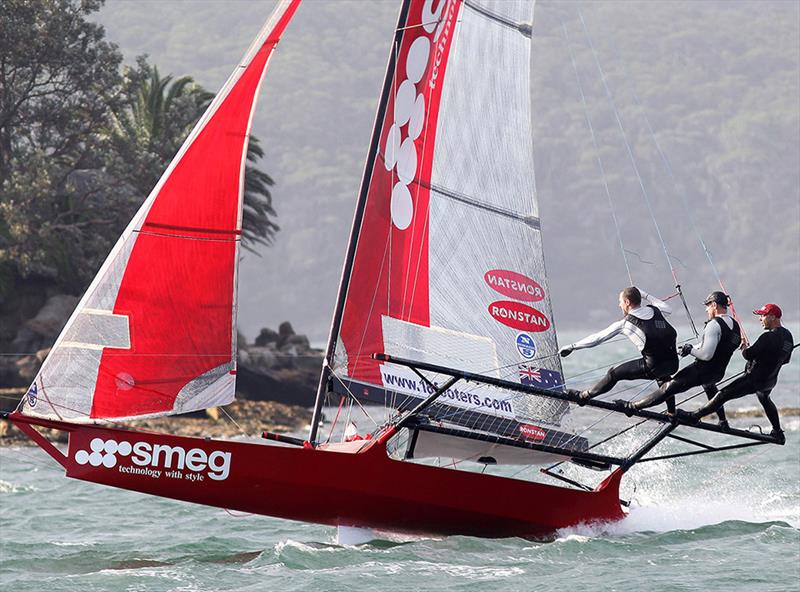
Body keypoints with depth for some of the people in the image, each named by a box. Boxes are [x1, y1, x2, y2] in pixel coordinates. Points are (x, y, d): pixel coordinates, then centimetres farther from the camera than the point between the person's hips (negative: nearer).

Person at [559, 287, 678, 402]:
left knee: (614, 373, 9)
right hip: (673, 365, 5)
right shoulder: (655, 310, 7)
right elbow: (668, 309, 33)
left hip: (653, 367, -5)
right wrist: (644, 295, 36)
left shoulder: (624, 324, -4)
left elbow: (597, 338, 3)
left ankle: (583, 396, 21)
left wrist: (572, 346, 13)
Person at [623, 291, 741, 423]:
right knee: (708, 385, 43)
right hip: (719, 373, 9)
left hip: (701, 371, -9)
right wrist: (693, 347, 14)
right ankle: (723, 421, 50)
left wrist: (691, 350, -12)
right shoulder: (734, 324, 4)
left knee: (668, 388, -7)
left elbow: (706, 355, -29)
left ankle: (631, 407, -8)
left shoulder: (714, 325, -23)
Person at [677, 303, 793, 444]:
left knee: (724, 395, -10)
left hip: (754, 379, -9)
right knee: (765, 400, 36)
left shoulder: (769, 336, -26)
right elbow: (786, 359, 14)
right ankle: (778, 433, 45)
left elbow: (749, 354, -24)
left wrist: (744, 349, -2)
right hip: (771, 380, 9)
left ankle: (694, 416, -14)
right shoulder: (787, 336, 2)